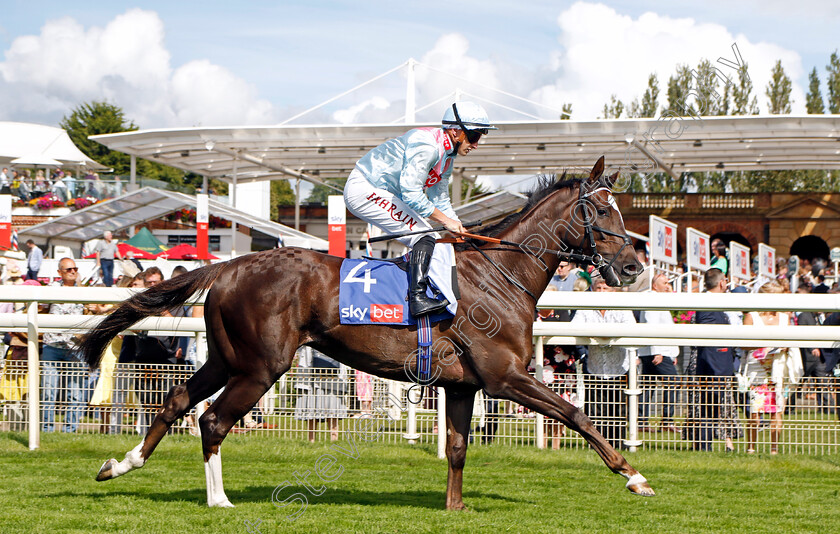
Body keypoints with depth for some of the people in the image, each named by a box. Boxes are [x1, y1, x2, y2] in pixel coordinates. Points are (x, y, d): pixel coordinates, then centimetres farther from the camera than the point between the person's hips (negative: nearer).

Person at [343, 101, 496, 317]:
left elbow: (440, 200, 19)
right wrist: (446, 221, -21)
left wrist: (459, 230, 5)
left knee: (430, 241, 10)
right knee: (424, 237, -19)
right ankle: (417, 299, -26)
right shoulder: (425, 145, -22)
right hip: (364, 190, -11)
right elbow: (411, 193, -26)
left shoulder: (447, 156, 10)